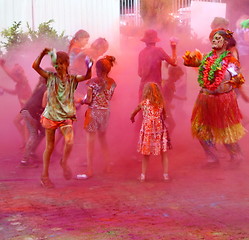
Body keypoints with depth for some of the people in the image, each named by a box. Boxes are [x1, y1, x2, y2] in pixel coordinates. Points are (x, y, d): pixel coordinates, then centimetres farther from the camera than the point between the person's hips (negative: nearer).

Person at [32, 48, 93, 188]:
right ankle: (45, 175, 21)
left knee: (69, 142, -23)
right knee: (50, 146, 8)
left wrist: (89, 68, -32)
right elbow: (35, 66, -7)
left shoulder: (72, 79, 3)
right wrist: (43, 53, -16)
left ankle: (64, 162, 8)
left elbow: (87, 77, -13)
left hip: (66, 116, 0)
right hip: (50, 115, 0)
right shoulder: (51, 77, 3)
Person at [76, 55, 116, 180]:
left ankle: (90, 170, 1)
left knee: (90, 141, 1)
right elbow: (109, 98, 9)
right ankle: (107, 165, 27)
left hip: (93, 112, -5)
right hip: (106, 112, 5)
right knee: (103, 138, 23)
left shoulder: (93, 82, -13)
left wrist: (81, 101, 7)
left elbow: (88, 100, -13)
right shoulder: (112, 82, 2)